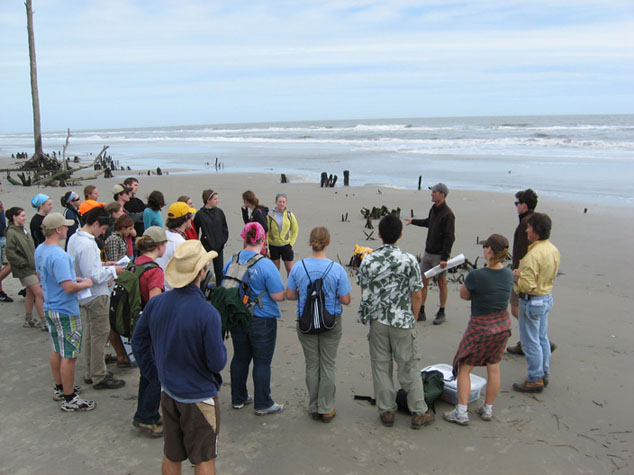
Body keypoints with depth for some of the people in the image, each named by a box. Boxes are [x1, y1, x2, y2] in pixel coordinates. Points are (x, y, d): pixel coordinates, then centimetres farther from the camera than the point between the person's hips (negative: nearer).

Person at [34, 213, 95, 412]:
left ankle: (60, 388, 36)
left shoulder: (39, 250, 4)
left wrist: (73, 279, 13)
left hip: (50, 307, 10)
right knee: (69, 356, 1)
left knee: (56, 351, 21)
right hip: (65, 311, -10)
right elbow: (69, 287, -30)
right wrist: (85, 284, -10)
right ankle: (69, 399, 10)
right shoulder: (59, 256, -27)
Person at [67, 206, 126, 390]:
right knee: (100, 335, 1)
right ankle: (99, 377, 10)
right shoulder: (87, 244, -25)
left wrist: (103, 265, 10)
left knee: (90, 334, 19)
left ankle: (91, 373, 30)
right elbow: (93, 276, -26)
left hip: (84, 295, 10)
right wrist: (113, 271, -13)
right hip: (96, 295, -10)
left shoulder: (74, 238, 6)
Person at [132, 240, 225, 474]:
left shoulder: (156, 303, -8)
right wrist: (221, 347, -1)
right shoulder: (207, 314, -27)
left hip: (168, 392, 6)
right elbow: (217, 363, -22)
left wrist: (154, 374, 15)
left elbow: (138, 342, 4)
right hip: (199, 397, -6)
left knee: (171, 456, 22)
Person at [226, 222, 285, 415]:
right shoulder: (266, 265, -20)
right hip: (261, 321, -5)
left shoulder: (232, 260, -4)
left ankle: (238, 398, 32)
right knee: (262, 362, 7)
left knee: (240, 358, 19)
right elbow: (278, 296, -18)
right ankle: (263, 404, 18)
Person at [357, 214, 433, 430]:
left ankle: (386, 411, 21)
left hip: (377, 321, 2)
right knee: (410, 366, 9)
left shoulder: (368, 260, -5)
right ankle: (419, 413, 18)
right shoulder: (409, 260, -12)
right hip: (403, 322, -2)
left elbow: (364, 293, 2)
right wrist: (413, 319, 8)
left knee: (381, 366, 12)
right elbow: (416, 295, -7)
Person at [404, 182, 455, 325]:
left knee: (441, 283, 5)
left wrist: (444, 258, -23)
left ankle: (441, 313, 18)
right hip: (428, 253, 8)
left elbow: (449, 238, -20)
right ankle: (421, 312, 15)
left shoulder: (448, 214, -17)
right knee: (422, 281, 6)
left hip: (440, 255, -7)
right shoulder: (433, 209, 8)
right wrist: (413, 221, 37)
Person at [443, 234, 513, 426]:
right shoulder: (509, 274, -5)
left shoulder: (476, 276, -24)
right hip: (502, 325, 6)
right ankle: (488, 409, 31)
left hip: (480, 327, -6)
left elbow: (463, 295, -8)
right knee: (493, 368, 18)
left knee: (464, 369, 8)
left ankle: (461, 413, 11)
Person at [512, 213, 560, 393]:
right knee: (542, 338, 20)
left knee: (531, 341, 3)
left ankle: (535, 380, 13)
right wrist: (522, 272, 8)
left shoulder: (533, 255, -28)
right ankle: (544, 374, 32)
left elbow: (527, 286, -29)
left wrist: (515, 277, -9)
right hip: (547, 297, 9)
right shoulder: (554, 250, 1)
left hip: (532, 302, -9)